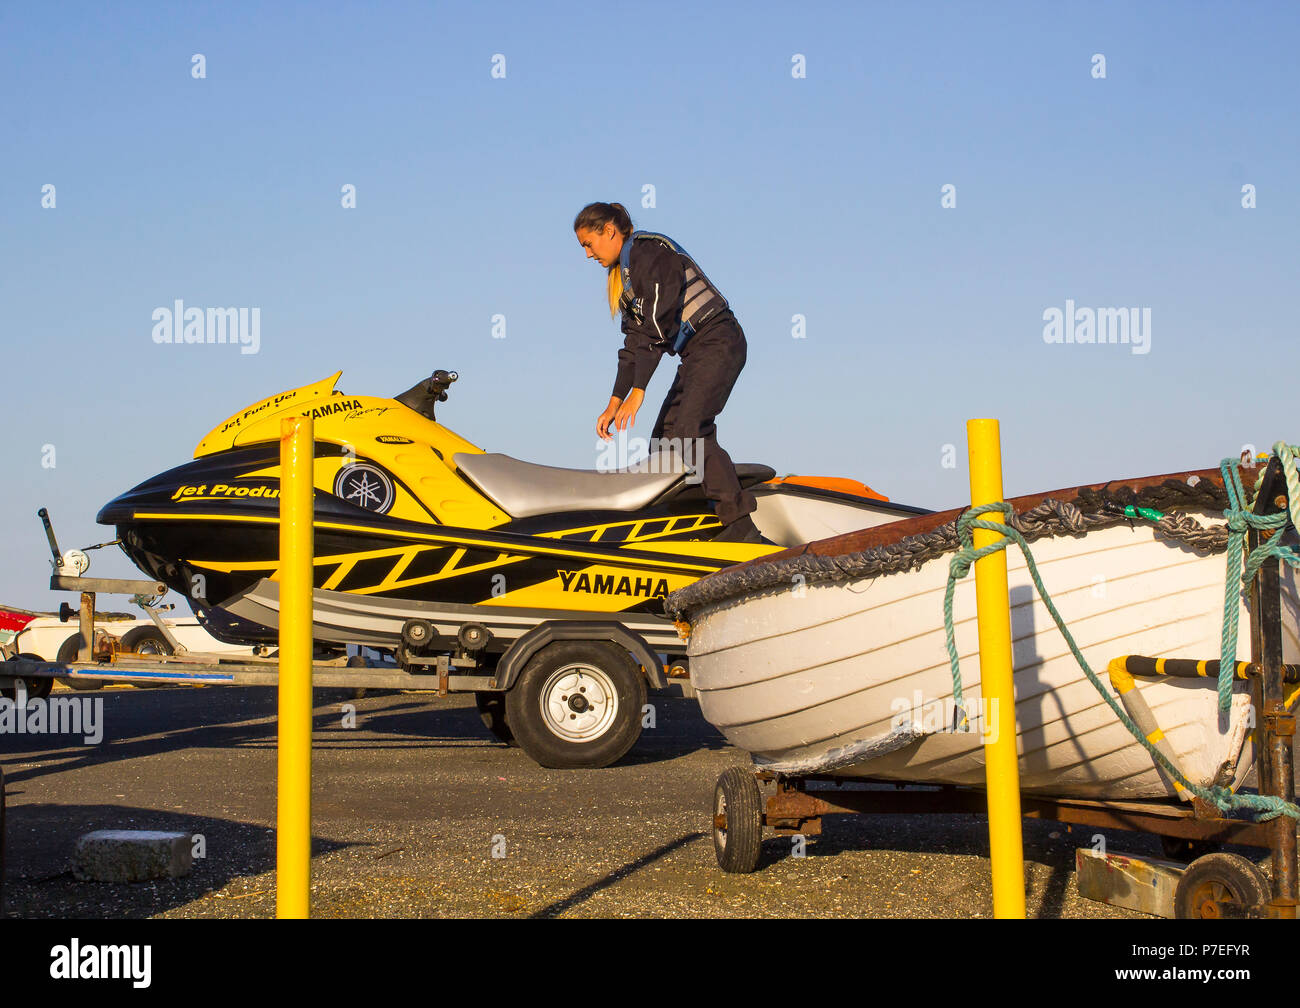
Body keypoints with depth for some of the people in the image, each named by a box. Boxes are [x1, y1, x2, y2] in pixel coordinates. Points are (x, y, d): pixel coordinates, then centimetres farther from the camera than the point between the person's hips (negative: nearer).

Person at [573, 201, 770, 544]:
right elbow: (634, 340, 19)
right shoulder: (623, 273, 19)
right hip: (696, 354, 11)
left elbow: (657, 326, -20)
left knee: (690, 432, -25)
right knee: (664, 441, 4)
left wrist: (637, 394, -22)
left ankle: (741, 526, -31)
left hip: (717, 343, -11)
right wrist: (614, 404, 13)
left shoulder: (648, 251, -11)